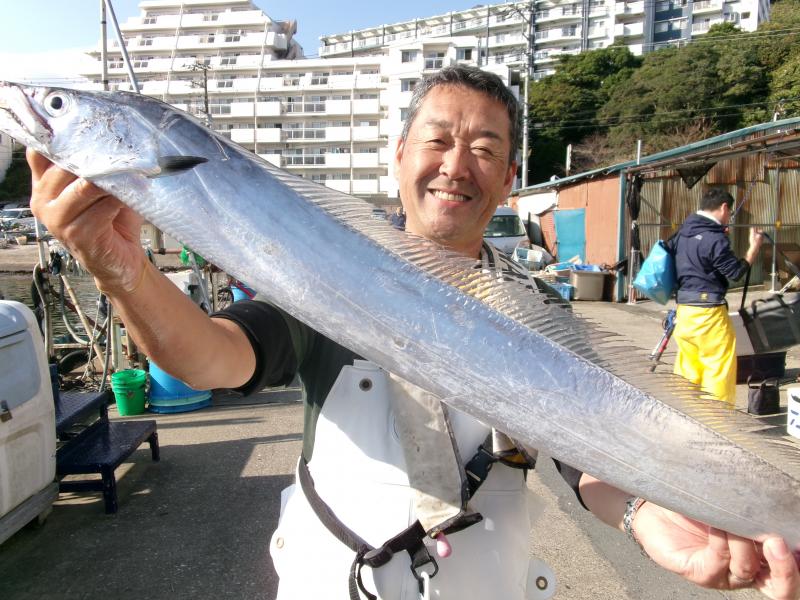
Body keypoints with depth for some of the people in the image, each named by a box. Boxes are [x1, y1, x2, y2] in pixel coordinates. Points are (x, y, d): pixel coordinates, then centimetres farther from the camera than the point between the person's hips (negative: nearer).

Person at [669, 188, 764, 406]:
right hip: (708, 312, -8)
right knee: (718, 371, 3)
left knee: (688, 371, 15)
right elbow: (735, 272, -10)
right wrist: (754, 247, 0)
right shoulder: (715, 238, -16)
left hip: (684, 310, 8)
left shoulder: (682, 232, 9)